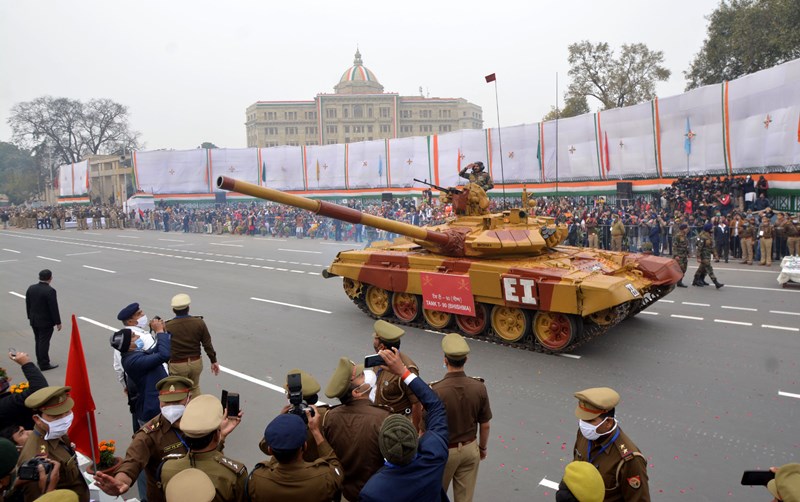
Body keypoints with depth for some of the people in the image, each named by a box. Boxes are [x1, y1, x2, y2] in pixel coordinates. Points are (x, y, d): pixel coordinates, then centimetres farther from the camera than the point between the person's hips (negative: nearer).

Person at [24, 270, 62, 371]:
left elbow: (28, 305, 10)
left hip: (34, 321, 7)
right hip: (46, 322, -7)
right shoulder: (50, 291, -21)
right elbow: (54, 308, -19)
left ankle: (40, 360, 33)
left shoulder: (31, 288, 1)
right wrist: (58, 322, -11)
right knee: (44, 342, -1)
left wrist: (30, 317, 21)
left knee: (38, 341, 20)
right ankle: (44, 364, 5)